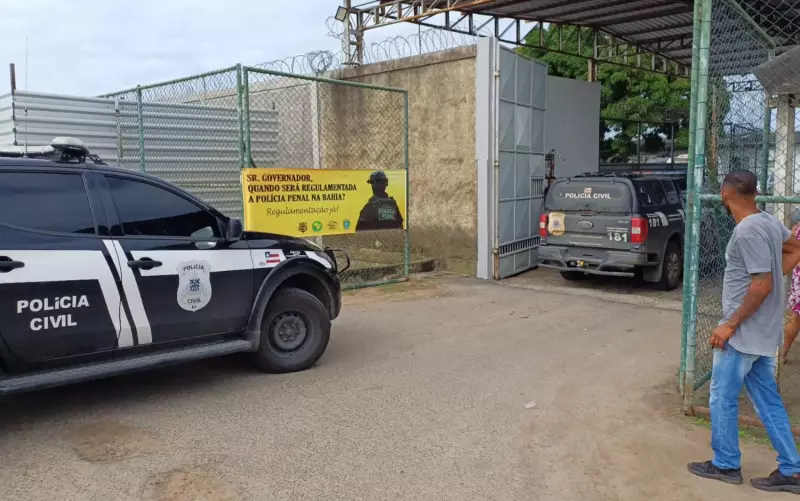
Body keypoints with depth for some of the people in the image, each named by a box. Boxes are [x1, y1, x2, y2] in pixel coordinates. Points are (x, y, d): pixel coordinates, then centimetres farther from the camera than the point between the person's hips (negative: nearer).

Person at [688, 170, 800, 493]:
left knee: (722, 398, 6)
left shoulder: (747, 231, -22)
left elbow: (762, 286, -24)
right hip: (762, 332, 9)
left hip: (744, 332, -9)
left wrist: (730, 325, -18)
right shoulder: (769, 221, 6)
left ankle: (725, 465, 20)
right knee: (768, 401, 16)